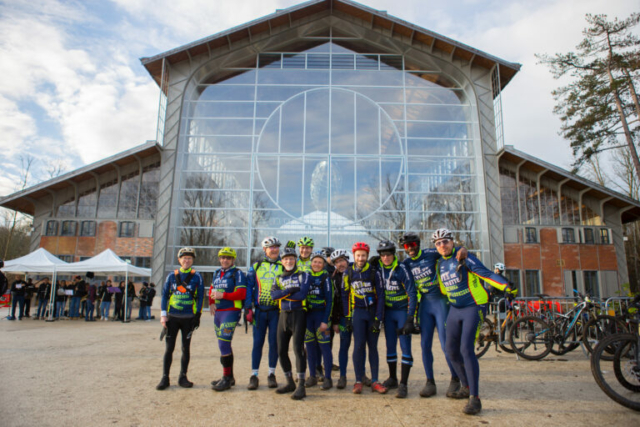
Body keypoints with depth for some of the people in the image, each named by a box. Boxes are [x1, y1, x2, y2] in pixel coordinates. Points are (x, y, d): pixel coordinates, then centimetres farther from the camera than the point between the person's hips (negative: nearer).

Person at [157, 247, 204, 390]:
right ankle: (165, 378, 12)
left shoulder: (197, 277, 2)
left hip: (188, 318, -1)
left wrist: (197, 315, -6)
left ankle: (183, 377, 19)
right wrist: (163, 315, -1)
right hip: (172, 317, 1)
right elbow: (165, 295, 7)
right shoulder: (172, 276, 6)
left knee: (186, 348, 8)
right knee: (169, 348, 2)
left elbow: (200, 296, 1)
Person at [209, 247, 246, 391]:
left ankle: (226, 378, -1)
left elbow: (242, 294, -16)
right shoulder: (216, 274, 17)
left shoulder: (238, 274, -7)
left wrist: (222, 295, -18)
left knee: (224, 344, -12)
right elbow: (211, 290, 21)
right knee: (224, 345, 14)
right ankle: (230, 377, 26)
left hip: (231, 312, -8)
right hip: (217, 313, 8)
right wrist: (211, 302, 2)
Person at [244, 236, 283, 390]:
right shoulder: (256, 266, 7)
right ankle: (254, 376, 14)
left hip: (277, 310, 0)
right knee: (257, 342, 4)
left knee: (274, 342, 5)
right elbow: (248, 287, 6)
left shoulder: (283, 266, 5)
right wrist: (248, 308, -2)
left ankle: (271, 374, 19)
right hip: (260, 310, 1)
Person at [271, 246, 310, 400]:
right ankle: (290, 383, 23)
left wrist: (283, 294, -7)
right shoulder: (279, 278, 14)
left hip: (298, 314, -5)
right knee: (281, 350, 8)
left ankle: (301, 386, -6)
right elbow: (273, 295, -4)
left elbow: (302, 294, -15)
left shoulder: (303, 275, 1)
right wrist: (290, 291, -16)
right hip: (283, 315, 5)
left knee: (298, 348, -11)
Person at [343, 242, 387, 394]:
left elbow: (380, 296, -2)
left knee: (373, 346, 5)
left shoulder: (373, 273, -3)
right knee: (359, 345, -6)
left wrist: (377, 319, -7)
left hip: (373, 312, 0)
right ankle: (358, 381, 3)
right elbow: (345, 296, 6)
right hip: (358, 312, 0)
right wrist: (347, 317, 1)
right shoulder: (348, 273, 1)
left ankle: (375, 381, 11)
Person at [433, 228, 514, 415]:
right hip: (455, 309, 7)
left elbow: (486, 274, -22)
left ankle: (475, 398, -7)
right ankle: (466, 387, 29)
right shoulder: (440, 264, 8)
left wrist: (506, 287, -35)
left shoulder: (464, 257, -13)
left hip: (473, 307, -7)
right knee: (451, 350, 9)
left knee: (466, 349, -17)